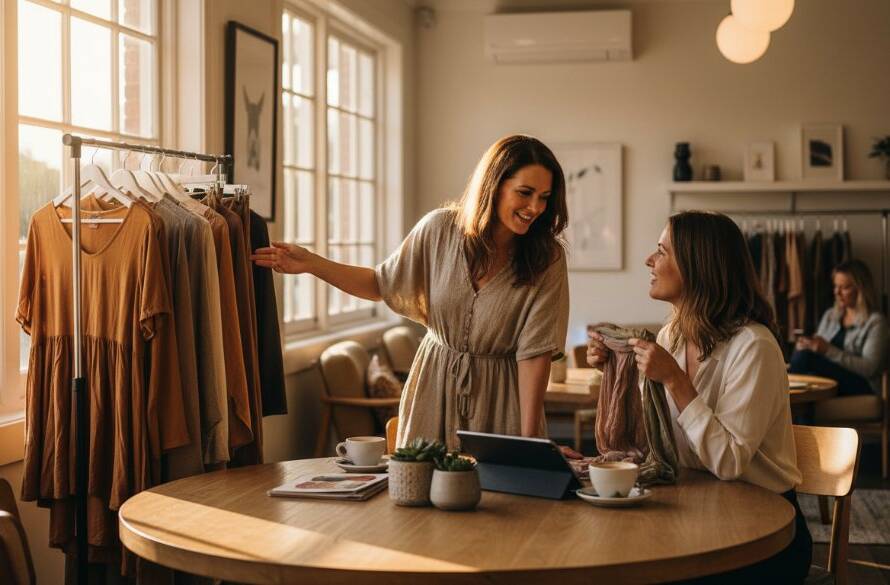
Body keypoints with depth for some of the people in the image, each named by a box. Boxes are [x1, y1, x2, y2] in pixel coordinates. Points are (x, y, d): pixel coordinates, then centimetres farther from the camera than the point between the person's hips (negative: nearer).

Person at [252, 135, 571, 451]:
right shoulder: (440, 229, -9)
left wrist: (530, 440, -19)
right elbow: (383, 283, 6)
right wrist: (311, 263, -3)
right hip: (434, 384, 2)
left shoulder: (547, 259, -14)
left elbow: (535, 353, -15)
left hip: (499, 399, -2)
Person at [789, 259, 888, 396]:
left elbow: (869, 368, -10)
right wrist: (807, 346, -5)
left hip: (861, 387, -5)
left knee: (806, 356, -31)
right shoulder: (830, 316, 22)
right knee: (802, 351, -29)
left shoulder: (875, 322, 1)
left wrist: (829, 350, -19)